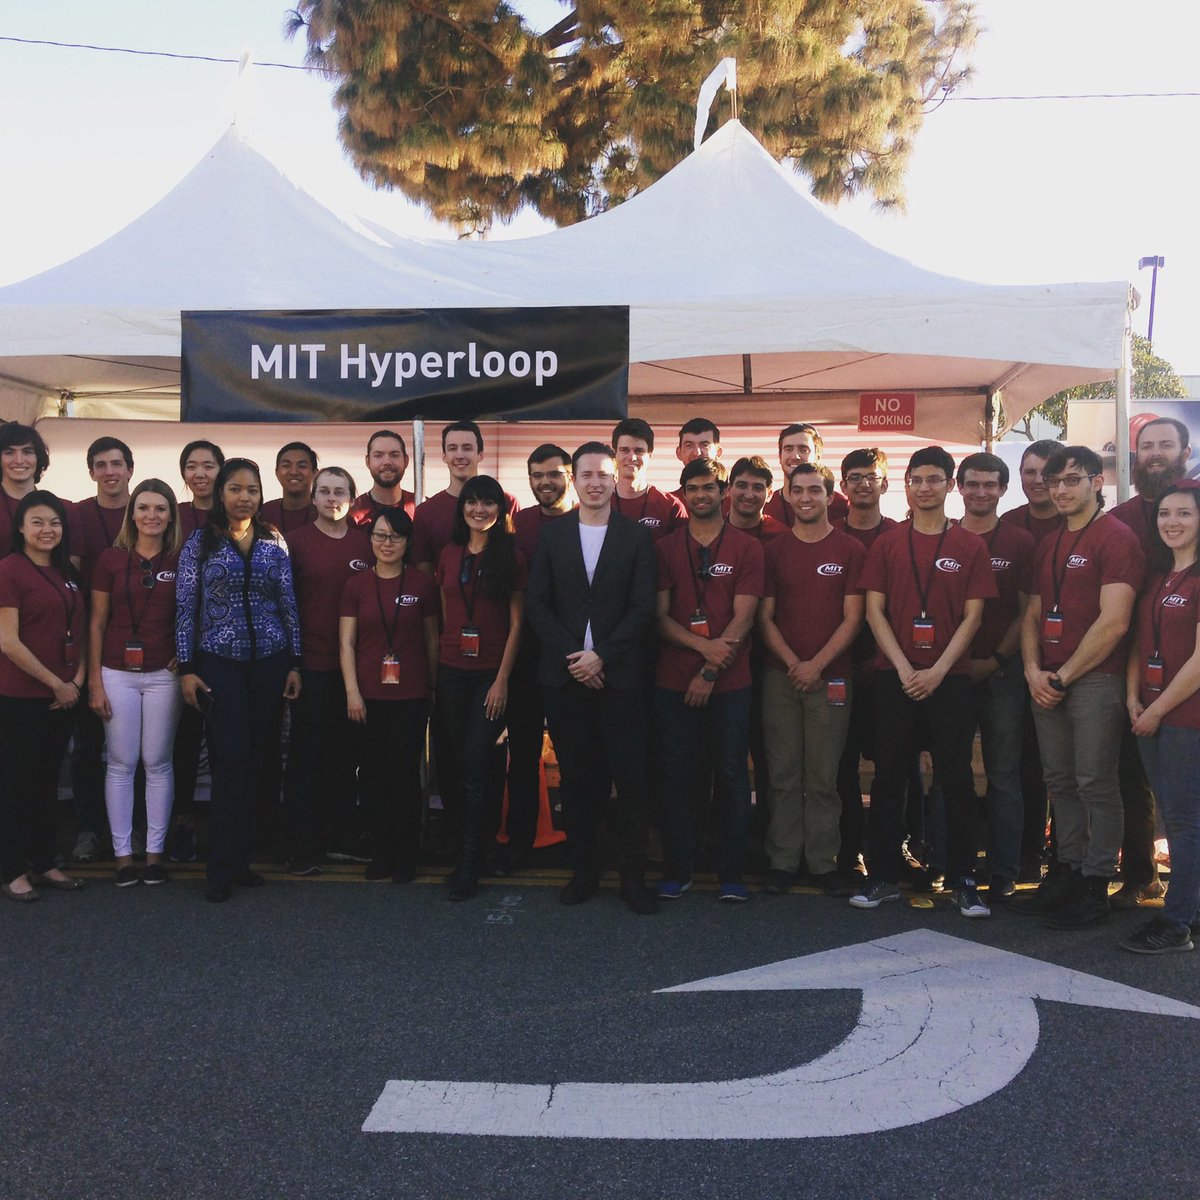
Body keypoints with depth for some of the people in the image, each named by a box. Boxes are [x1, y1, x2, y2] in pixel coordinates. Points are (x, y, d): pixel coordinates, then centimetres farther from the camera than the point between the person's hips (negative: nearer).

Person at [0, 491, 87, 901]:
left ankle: (43, 863, 24)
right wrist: (56, 683, -11)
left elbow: (79, 631, 14)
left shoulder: (66, 572, 11)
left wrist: (77, 680, 0)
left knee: (48, 780, 13)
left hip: (63, 695, 6)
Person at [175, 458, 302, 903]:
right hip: (219, 661, -3)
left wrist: (294, 664, 4)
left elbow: (288, 605, 8)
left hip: (270, 660, 3)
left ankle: (237, 858, 16)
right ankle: (224, 868, -1)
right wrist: (187, 668, -5)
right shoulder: (199, 543, 0)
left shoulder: (274, 544, 7)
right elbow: (186, 607, 0)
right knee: (232, 758, -9)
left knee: (253, 758, 6)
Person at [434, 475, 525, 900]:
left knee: (474, 764, -8)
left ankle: (469, 864, 0)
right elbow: (444, 616, 14)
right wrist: (436, 666, 6)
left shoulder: (511, 557, -2)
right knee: (454, 763, 6)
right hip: (452, 670, 4)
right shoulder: (449, 555, 9)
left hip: (492, 673, -4)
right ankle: (473, 843, 22)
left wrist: (502, 680, -9)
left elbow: (516, 623, -4)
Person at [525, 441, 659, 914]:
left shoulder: (636, 535, 3)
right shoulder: (552, 534, 8)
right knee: (577, 780, 8)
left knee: (631, 780, -1)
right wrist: (572, 658, -7)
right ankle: (583, 870, 20)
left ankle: (633, 876, 10)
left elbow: (643, 608, -3)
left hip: (620, 676, -2)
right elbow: (538, 606, 4)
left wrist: (600, 656, -11)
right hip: (565, 676, 2)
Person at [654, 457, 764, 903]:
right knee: (676, 775, 5)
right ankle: (678, 869, 16)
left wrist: (711, 671, -12)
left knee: (732, 776, 3)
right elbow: (660, 615, 2)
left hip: (730, 682, -1)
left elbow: (743, 618, -4)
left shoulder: (746, 548, 3)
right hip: (674, 681, 2)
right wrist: (705, 646, -13)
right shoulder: (665, 548, 8)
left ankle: (731, 873, 13)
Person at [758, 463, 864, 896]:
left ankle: (823, 861, 12)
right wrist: (793, 663, -8)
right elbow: (765, 617, 6)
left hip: (830, 677, -1)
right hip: (781, 677, 2)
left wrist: (817, 664, -10)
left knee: (823, 775, 2)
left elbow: (852, 617, -1)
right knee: (783, 775, 4)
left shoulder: (850, 550, 3)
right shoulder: (774, 550, 9)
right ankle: (783, 859, 12)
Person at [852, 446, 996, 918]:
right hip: (894, 678, 1)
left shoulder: (969, 546, 4)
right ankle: (883, 876, 13)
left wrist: (937, 671, -10)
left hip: (948, 679, -1)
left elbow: (972, 616, 0)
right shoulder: (887, 543, 6)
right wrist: (904, 668, -8)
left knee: (957, 780, 1)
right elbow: (874, 610, 2)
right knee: (889, 778, 5)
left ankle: (963, 880, 10)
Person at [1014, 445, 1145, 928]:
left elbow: (1113, 622, -15)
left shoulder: (1116, 538, -8)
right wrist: (1033, 670, 1)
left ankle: (1096, 885, 7)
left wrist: (1064, 675, -11)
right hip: (1047, 683, 8)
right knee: (1060, 782, 12)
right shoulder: (1050, 545, 18)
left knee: (1095, 784, -2)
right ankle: (1068, 872, 22)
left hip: (1094, 680, -8)